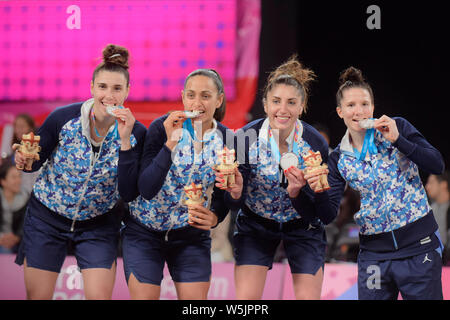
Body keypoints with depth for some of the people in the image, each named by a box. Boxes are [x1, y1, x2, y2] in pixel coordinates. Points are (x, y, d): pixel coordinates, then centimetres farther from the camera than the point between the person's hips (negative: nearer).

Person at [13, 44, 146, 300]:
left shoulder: (136, 133, -14)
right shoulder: (64, 118, -15)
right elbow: (34, 162, -3)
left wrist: (125, 140, -28)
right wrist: (24, 160, -27)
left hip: (99, 224, 0)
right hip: (47, 218, 0)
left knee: (100, 297, -10)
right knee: (38, 296, 4)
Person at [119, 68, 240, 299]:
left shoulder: (226, 140, -5)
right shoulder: (161, 128, -15)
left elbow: (223, 195, 4)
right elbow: (146, 189, -24)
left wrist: (215, 217, -18)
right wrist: (170, 143, -32)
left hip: (192, 235, 2)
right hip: (145, 231, -2)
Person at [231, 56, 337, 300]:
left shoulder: (315, 143, -20)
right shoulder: (245, 138, -19)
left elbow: (323, 214, -18)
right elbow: (236, 198, -17)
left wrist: (296, 191, -37)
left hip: (302, 225, 0)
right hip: (256, 224, 0)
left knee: (308, 297, -5)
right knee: (246, 298, -12)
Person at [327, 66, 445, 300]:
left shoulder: (397, 127, -1)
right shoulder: (339, 159, 6)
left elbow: (437, 165, -10)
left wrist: (397, 140, -18)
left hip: (418, 247, -3)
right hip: (373, 252, 3)